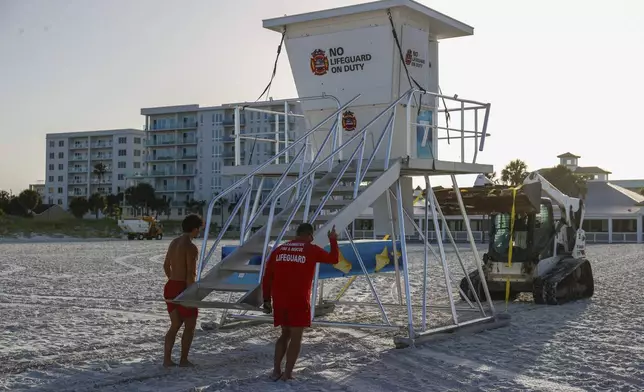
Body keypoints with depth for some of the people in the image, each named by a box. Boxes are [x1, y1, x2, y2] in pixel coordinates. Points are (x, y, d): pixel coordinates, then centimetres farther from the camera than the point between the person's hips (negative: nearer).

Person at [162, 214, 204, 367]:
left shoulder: (174, 242, 10)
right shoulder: (191, 247, -17)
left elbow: (166, 266, 19)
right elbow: (191, 274, -21)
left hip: (170, 286, 8)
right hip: (183, 288, -8)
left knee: (175, 325, 15)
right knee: (190, 326, 7)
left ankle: (167, 359, 12)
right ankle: (183, 360, 11)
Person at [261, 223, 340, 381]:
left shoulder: (279, 250, 10)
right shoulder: (311, 250, -2)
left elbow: (267, 277, 9)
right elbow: (334, 259, 11)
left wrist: (266, 300, 13)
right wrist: (333, 240, 24)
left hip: (279, 300, 5)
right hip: (299, 300, -5)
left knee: (285, 334, 18)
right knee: (296, 337, 5)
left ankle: (276, 371, 13)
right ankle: (287, 374, 3)